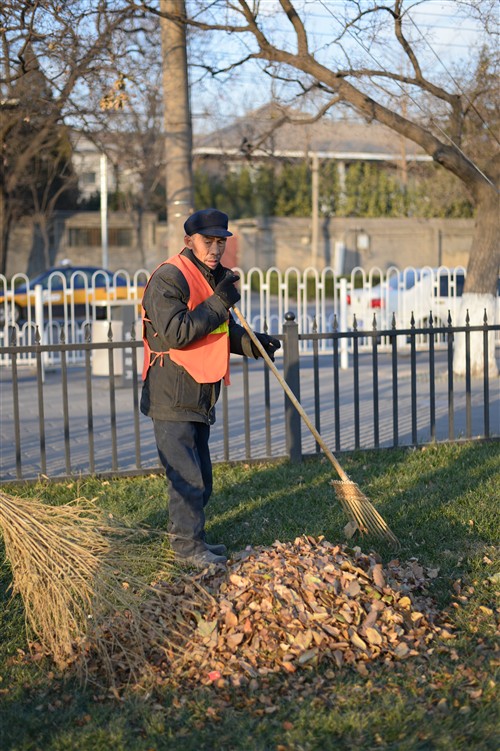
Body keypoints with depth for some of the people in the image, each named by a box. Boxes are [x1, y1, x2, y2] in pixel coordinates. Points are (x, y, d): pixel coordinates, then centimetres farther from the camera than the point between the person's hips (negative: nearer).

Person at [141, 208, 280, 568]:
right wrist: (218, 303, -25)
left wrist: (252, 344, 2)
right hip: (172, 397, -9)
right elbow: (175, 334, -26)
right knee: (187, 476, -6)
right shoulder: (169, 278, -15)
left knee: (201, 476, 16)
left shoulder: (216, 278, 14)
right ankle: (187, 545, 5)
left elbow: (225, 332, 22)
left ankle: (192, 538, 28)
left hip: (200, 396, 9)